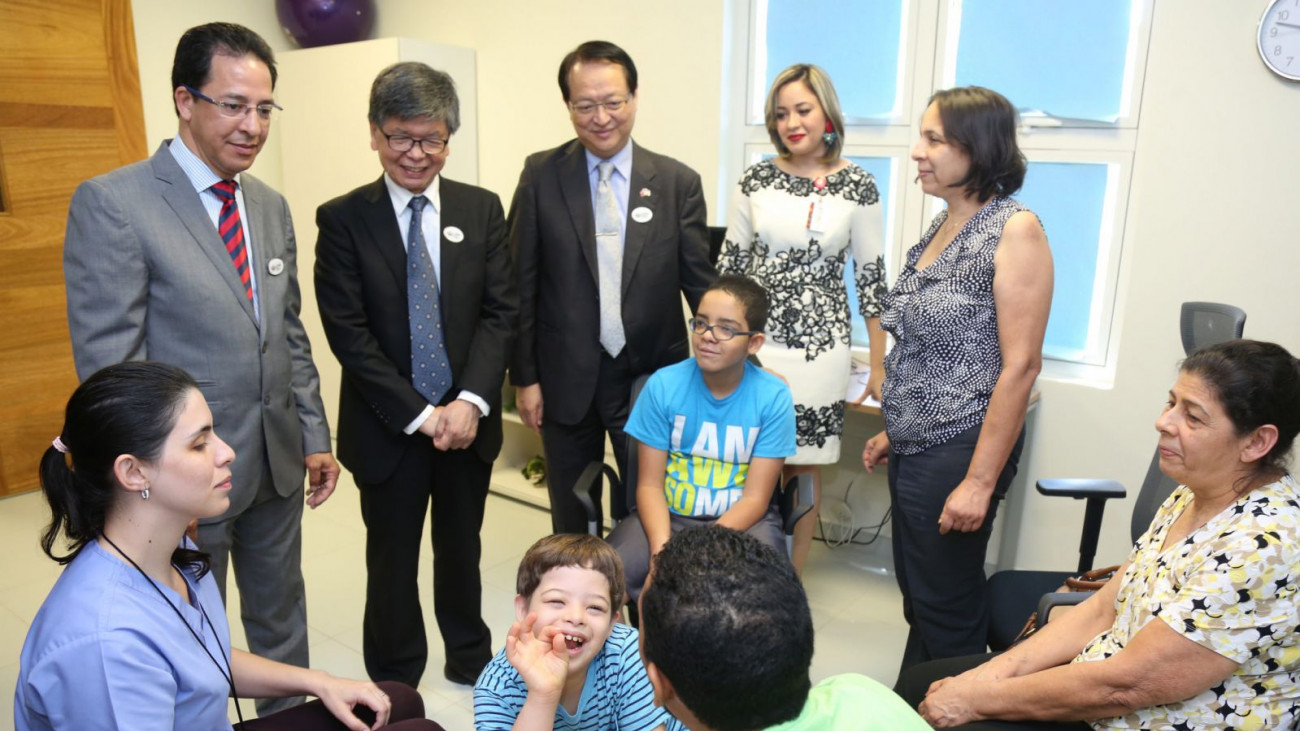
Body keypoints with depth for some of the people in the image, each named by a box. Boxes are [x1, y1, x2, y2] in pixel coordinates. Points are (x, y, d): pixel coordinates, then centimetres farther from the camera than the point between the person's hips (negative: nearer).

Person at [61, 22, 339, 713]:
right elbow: (108, 362, -16)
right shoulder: (111, 203, -14)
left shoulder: (271, 205, 7)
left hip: (279, 462, 6)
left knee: (281, 612, 22)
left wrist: (315, 436, 8)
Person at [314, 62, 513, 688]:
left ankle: (470, 658, 42)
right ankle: (395, 686, 34)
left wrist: (470, 402, -14)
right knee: (393, 563, 13)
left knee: (462, 548, 20)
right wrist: (421, 415, -14)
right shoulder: (342, 219, -6)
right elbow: (348, 332, -11)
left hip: (468, 419, 2)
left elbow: (500, 312, -3)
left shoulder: (482, 209, 1)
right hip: (388, 427, -2)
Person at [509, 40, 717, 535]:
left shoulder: (679, 182, -3)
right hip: (565, 379, 1)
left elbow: (700, 282, 1)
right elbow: (522, 284, -1)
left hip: (651, 377, 0)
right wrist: (524, 376, -1)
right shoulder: (541, 175, -3)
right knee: (571, 522, 16)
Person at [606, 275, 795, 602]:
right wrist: (662, 549, -24)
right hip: (669, 515, 1)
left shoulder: (773, 397, -11)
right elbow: (650, 484, -6)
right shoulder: (663, 385, -8)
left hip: (742, 520, 0)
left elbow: (755, 498, -10)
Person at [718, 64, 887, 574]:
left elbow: (871, 278, 1)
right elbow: (728, 264, 9)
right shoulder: (757, 179, 3)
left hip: (819, 348, -1)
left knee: (803, 469, 6)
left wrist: (878, 365, 1)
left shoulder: (858, 187, -1)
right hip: (752, 342, 1)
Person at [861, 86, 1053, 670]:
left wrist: (980, 481, -19)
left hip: (959, 450, -8)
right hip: (915, 448, 8)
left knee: (947, 610, 6)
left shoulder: (1015, 230, -13)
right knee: (916, 595, 18)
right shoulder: (942, 226, 10)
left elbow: (1020, 365, -18)